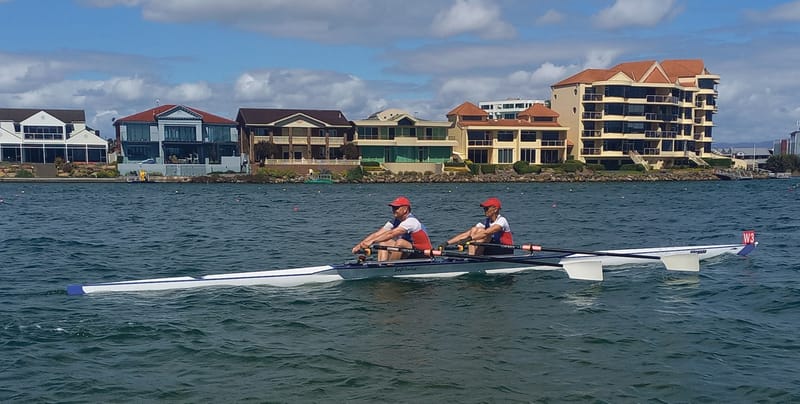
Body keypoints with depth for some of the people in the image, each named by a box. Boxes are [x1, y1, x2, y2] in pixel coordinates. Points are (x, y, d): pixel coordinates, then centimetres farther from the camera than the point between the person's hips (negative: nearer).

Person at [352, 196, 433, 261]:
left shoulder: (411, 221, -20)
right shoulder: (395, 222, 5)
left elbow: (391, 234, -33)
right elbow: (376, 234, -3)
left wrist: (372, 241, -39)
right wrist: (360, 245, -15)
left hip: (423, 255, -8)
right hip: (408, 254, 8)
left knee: (400, 242, -32)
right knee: (383, 242, -4)